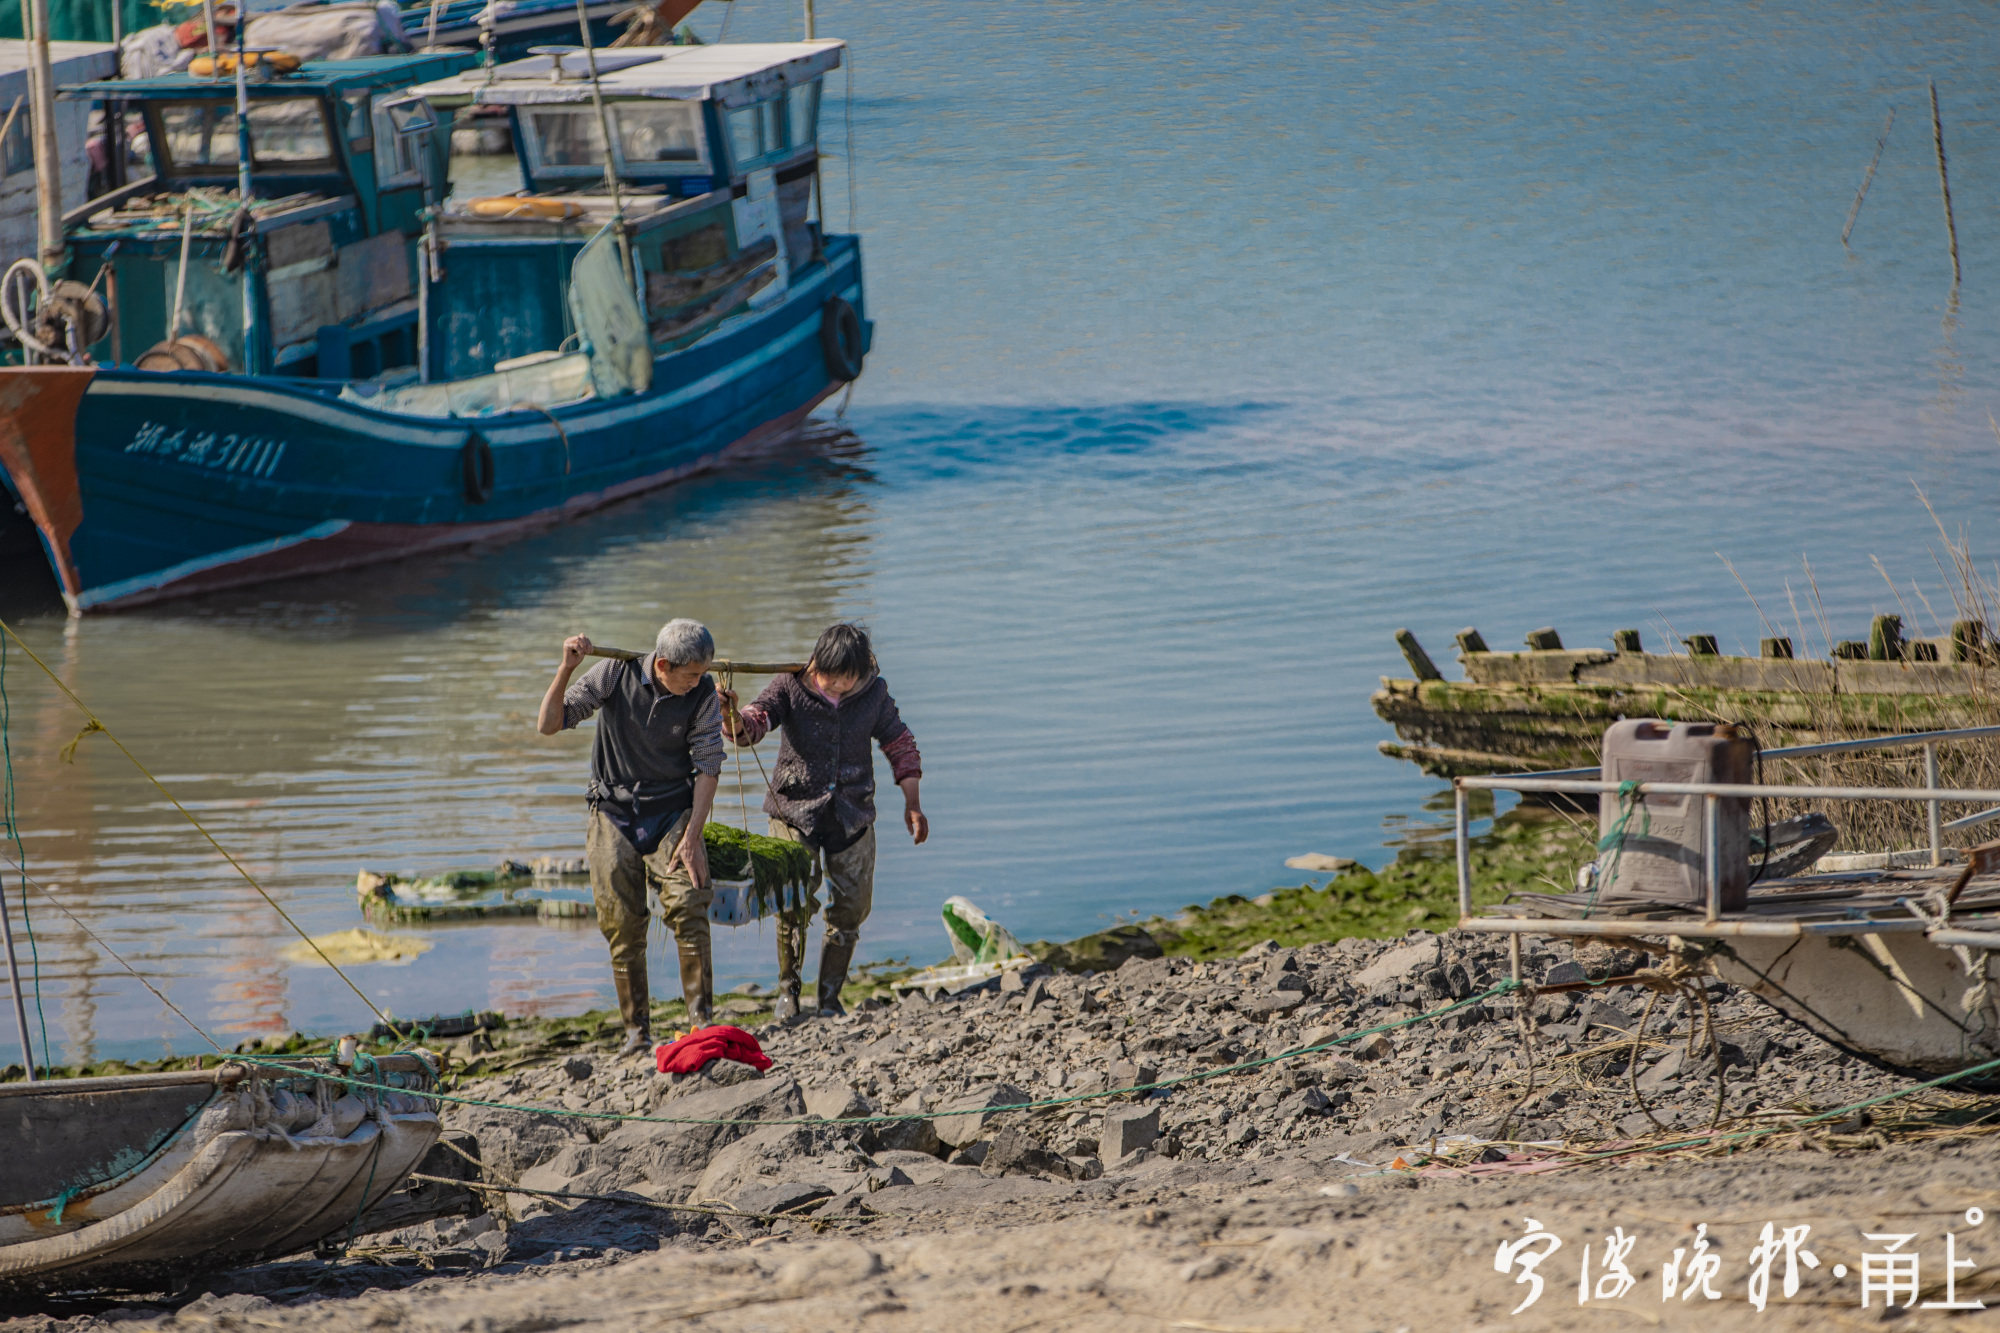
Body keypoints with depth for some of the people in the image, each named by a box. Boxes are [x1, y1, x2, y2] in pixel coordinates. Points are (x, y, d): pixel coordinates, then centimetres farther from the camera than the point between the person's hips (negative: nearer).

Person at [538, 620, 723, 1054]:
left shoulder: (703, 696, -9)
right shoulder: (615, 675, -11)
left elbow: (708, 768, -6)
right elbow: (550, 724, -9)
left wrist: (692, 836, -13)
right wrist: (566, 669, -24)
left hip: (673, 811, 0)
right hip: (615, 813, 0)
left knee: (687, 907, -19)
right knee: (623, 925, -2)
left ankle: (702, 1017, -13)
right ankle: (637, 1030, 6)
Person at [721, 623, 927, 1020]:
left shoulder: (874, 693, -2)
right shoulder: (791, 687, -10)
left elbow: (899, 745, 11)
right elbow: (755, 724, -22)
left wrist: (912, 803, 9)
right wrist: (733, 715, -47)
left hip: (852, 815, 3)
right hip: (795, 809, -3)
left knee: (851, 908, 2)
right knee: (795, 901, -14)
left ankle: (830, 998, 18)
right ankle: (788, 988, 9)